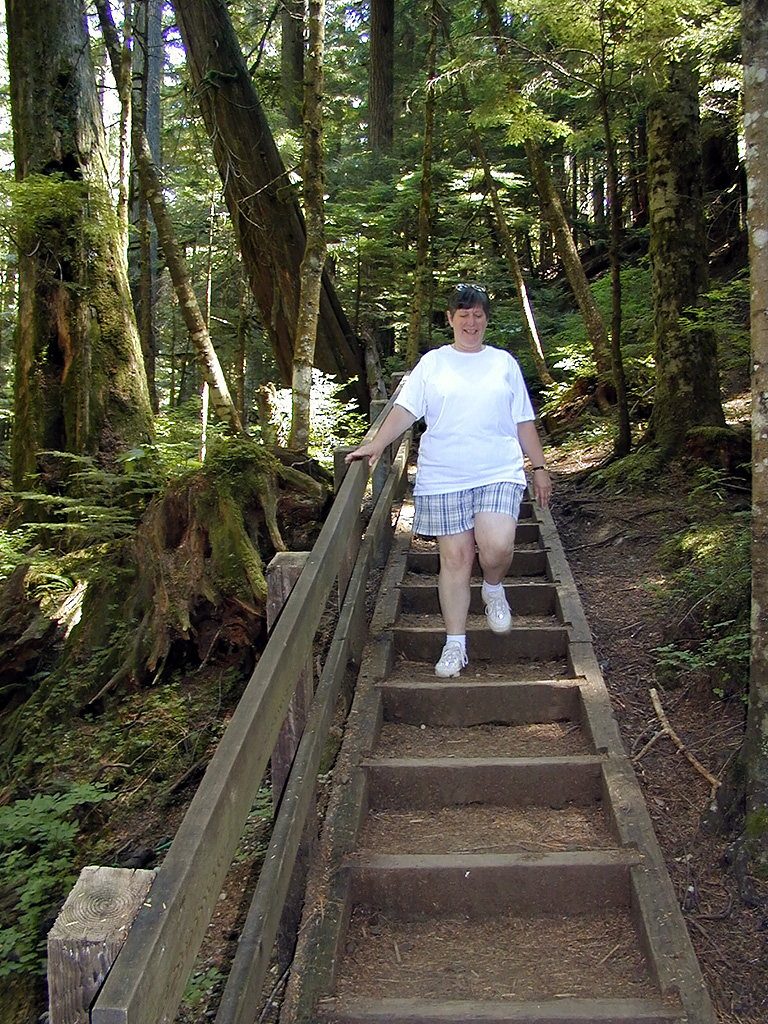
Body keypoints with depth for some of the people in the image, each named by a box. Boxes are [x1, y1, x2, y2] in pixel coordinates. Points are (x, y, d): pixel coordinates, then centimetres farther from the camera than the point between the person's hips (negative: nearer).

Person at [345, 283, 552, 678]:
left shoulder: (505, 363, 13)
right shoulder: (432, 363, 9)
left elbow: (524, 423, 15)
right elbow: (406, 409, 1)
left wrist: (539, 468, 13)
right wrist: (376, 444, -14)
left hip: (499, 473, 0)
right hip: (443, 478, 0)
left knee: (497, 545, -21)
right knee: (455, 557, -1)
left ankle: (493, 589, 13)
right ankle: (455, 643, 9)